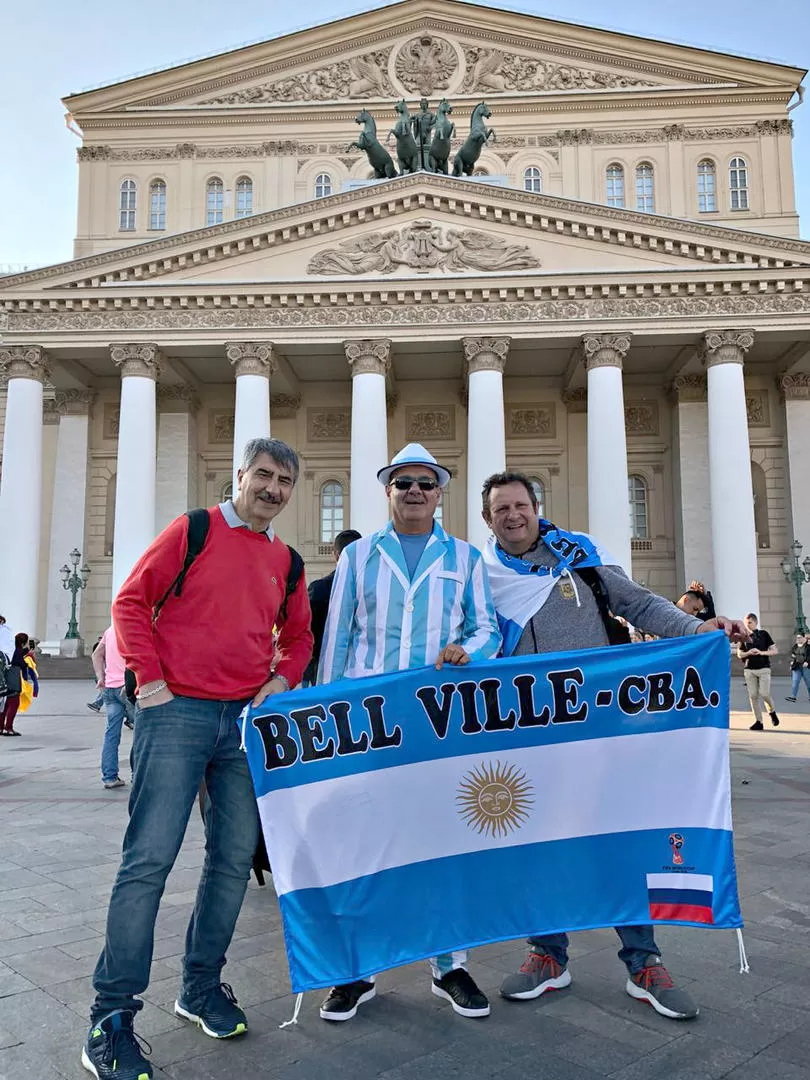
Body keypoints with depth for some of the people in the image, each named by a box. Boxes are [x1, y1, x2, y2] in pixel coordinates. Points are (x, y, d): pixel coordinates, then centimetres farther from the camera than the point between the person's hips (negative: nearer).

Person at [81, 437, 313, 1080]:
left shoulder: (287, 562, 13)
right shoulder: (194, 530, 0)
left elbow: (299, 636, 23)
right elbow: (132, 601, -1)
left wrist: (281, 679, 5)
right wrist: (150, 677, -9)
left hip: (247, 718, 5)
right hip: (178, 713, -5)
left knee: (235, 858, 9)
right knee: (150, 858, -6)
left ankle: (202, 988, 27)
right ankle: (113, 1016, 7)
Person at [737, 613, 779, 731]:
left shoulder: (763, 634, 5)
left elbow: (774, 650, 2)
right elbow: (739, 654, 12)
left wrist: (761, 652, -15)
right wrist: (749, 653, -9)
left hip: (763, 668, -3)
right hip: (749, 669, 3)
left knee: (764, 693, -12)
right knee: (753, 695, -1)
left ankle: (772, 711, 19)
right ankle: (758, 722, 6)